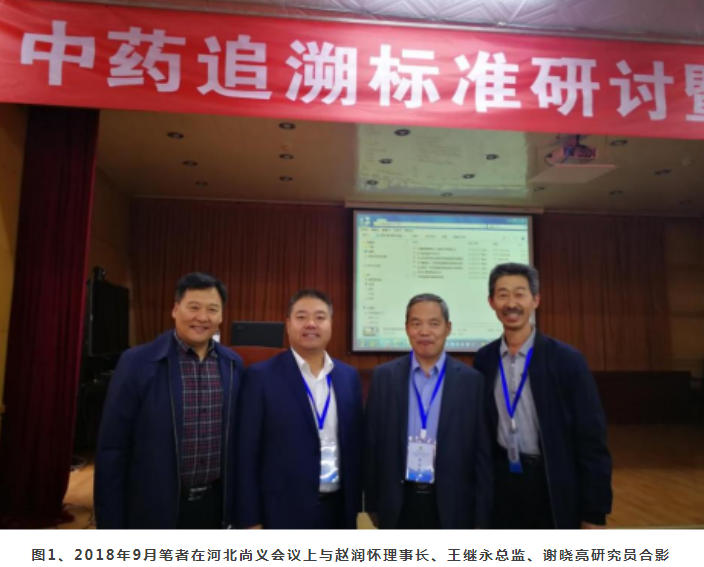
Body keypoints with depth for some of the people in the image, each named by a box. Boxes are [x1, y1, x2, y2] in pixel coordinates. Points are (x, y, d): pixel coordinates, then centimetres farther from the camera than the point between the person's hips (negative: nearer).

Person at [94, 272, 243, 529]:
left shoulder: (233, 364, -1)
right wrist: (110, 522, -7)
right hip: (154, 508, -3)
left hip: (214, 505, 3)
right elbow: (112, 448, -9)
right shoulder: (137, 362, -12)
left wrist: (235, 504, 9)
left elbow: (237, 438, 7)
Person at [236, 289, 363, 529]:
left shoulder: (349, 376, 4)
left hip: (338, 509, 4)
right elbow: (247, 453, -8)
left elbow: (354, 444, 8)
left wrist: (355, 506, 7)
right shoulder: (261, 376, -9)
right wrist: (251, 519, -8)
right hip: (284, 512, -4)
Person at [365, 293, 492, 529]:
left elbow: (482, 454, -3)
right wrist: (373, 504, 3)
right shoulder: (384, 376, -3)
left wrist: (481, 516, -1)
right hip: (398, 504, 1)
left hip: (451, 504, 0)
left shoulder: (471, 380, -6)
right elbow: (371, 445, 1)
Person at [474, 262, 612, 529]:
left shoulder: (567, 359, -10)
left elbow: (591, 440, -9)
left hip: (554, 486, -3)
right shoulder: (484, 359, 0)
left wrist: (595, 512, -9)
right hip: (501, 486, 3)